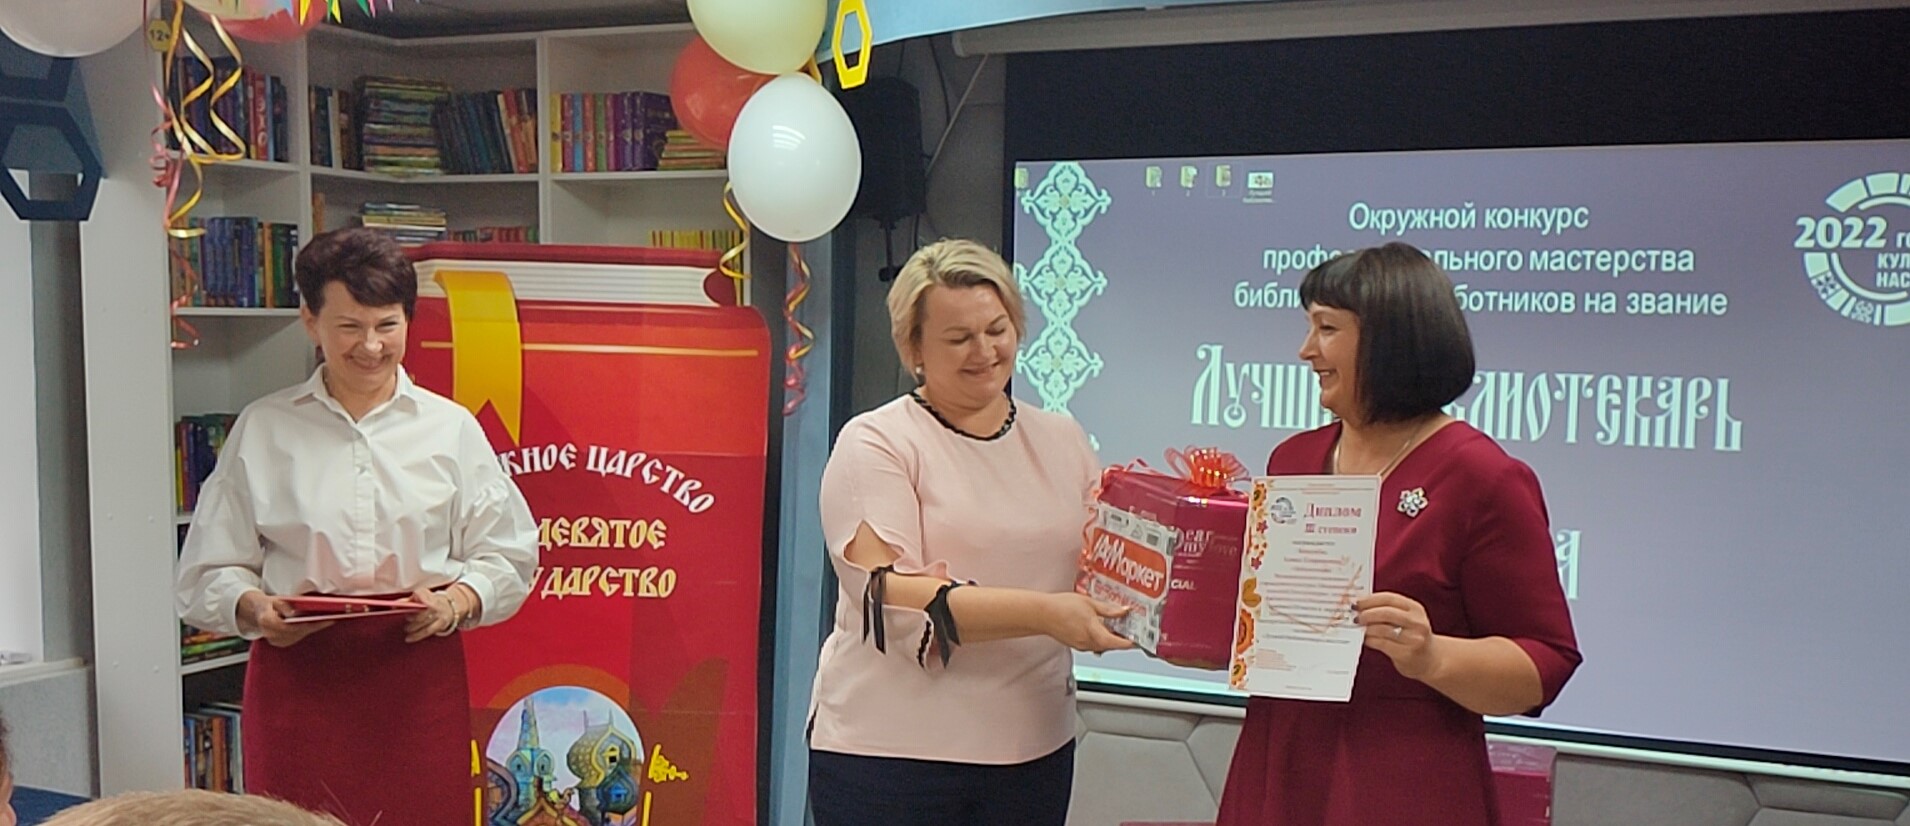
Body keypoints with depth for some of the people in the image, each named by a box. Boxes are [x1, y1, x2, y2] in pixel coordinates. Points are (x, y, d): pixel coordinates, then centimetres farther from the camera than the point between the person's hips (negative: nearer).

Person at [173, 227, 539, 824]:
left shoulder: (451, 427, 9)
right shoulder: (261, 429, 9)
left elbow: (507, 556, 8)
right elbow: (208, 571, 9)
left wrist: (456, 602, -10)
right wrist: (253, 607, -11)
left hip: (420, 672, 0)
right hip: (298, 674, 0)